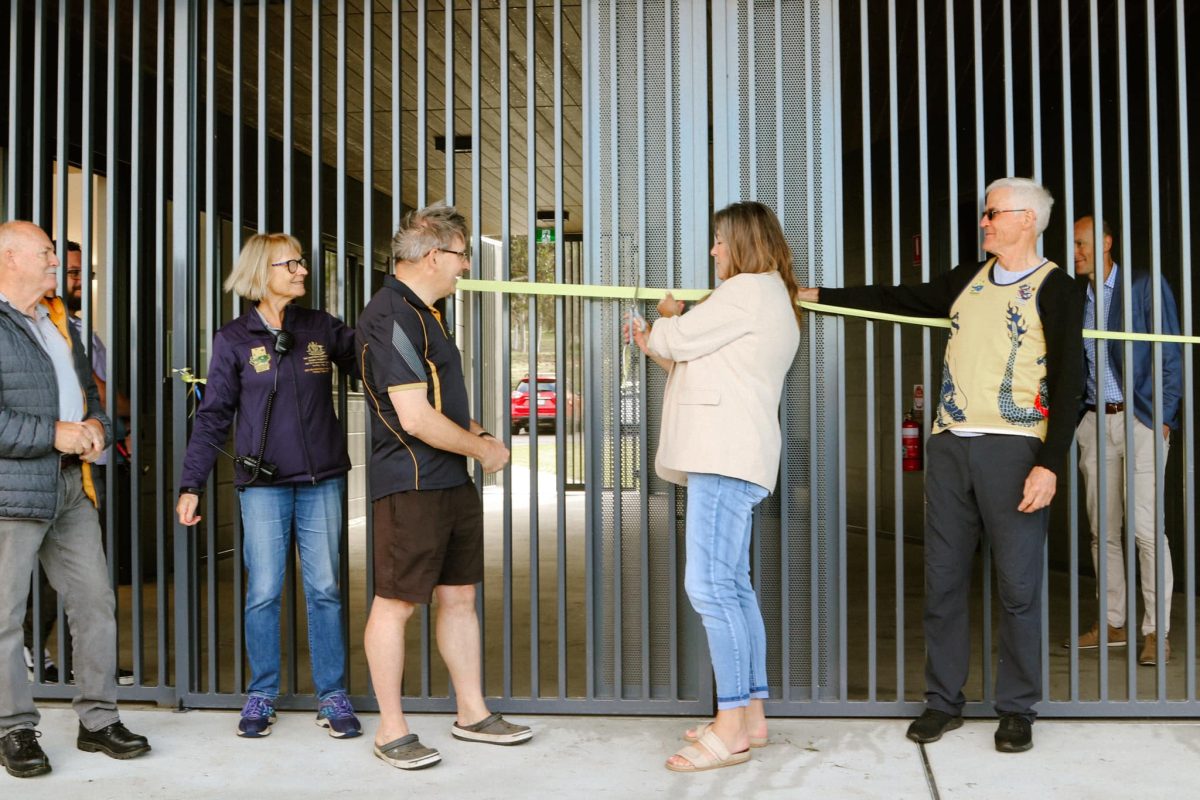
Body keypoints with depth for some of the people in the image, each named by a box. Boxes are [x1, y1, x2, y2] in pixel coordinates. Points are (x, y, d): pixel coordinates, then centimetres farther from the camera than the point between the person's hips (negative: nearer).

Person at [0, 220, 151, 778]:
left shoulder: (58, 323, 19)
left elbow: (88, 390, 24)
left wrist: (97, 428, 3)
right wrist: (54, 435, -16)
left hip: (72, 486, 8)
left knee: (94, 601, 8)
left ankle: (98, 720, 18)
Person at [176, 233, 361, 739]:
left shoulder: (322, 328, 7)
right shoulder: (234, 340, 1)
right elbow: (213, 417, 1)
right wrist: (191, 484, -4)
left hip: (322, 480, 2)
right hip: (263, 483, -2)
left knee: (325, 589, 4)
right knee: (263, 592, 2)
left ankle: (332, 696, 14)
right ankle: (261, 695, 18)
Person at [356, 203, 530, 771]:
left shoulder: (424, 313, 17)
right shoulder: (391, 316, -16)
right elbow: (414, 417, -22)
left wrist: (466, 427, 9)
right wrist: (483, 449, -9)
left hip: (451, 480, 10)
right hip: (411, 484, -10)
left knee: (459, 596, 14)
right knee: (396, 603, 0)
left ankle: (472, 713, 25)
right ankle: (391, 731, 11)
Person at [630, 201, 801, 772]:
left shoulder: (748, 291, -7)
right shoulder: (771, 298, 27)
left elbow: (679, 339, -8)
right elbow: (701, 362, 27)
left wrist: (665, 319, 13)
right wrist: (655, 349, 16)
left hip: (726, 454, -11)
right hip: (729, 455, 11)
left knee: (710, 586, -13)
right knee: (732, 586, 12)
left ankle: (731, 729, -10)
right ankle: (751, 715, 17)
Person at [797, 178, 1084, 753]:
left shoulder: (1055, 289, -1)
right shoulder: (969, 280, 16)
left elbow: (1068, 382, -7)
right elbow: (900, 299, 23)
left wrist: (1049, 464, -14)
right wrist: (820, 295, 21)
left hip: (1013, 448, -5)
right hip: (950, 446, 5)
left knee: (1017, 586, -1)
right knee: (943, 580, 7)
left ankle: (1017, 710, 14)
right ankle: (943, 701, 17)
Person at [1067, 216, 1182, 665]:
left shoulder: (1145, 287, -2)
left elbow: (1171, 354, -3)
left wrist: (1163, 417, -10)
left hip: (1140, 420, -5)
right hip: (1094, 421, 5)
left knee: (1144, 527, -10)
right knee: (1103, 530, 8)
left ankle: (1156, 631, -1)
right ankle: (1113, 624, 18)